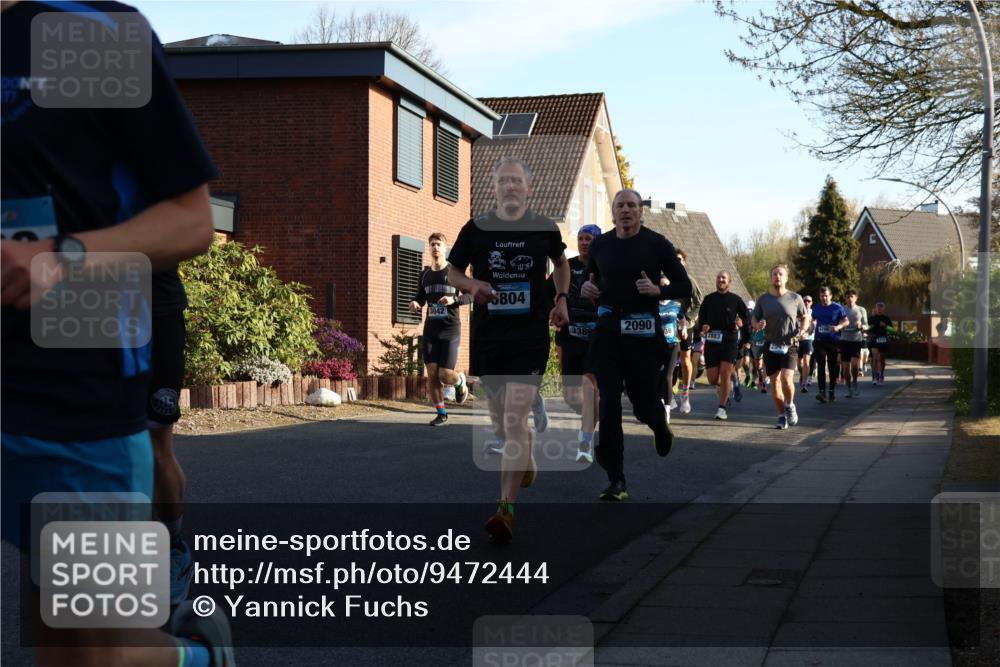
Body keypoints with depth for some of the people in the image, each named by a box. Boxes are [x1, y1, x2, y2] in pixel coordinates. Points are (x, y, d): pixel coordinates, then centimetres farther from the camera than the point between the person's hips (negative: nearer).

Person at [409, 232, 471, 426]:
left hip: (450, 329, -4)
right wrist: (415, 303, -2)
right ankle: (441, 413, 9)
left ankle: (460, 381, 27)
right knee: (431, 373, -3)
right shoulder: (425, 274, 11)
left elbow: (470, 295, -1)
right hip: (430, 329, 4)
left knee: (445, 375, -9)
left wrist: (454, 299, -19)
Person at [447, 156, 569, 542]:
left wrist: (561, 299, 8)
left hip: (530, 336, -2)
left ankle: (506, 507, -12)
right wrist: (471, 285, -11)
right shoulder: (477, 229, 1)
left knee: (514, 421, -14)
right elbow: (452, 272, 10)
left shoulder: (545, 229, 2)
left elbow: (560, 264, 22)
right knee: (499, 420, 16)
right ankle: (525, 459, 49)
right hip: (487, 334, 2)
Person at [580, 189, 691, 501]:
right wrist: (586, 289, -1)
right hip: (607, 332, 2)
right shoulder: (600, 245, 8)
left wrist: (657, 290, -20)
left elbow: (685, 288, -1)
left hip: (644, 333, -2)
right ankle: (616, 481, -3)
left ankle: (660, 425, 46)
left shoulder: (657, 244, -3)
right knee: (609, 405, -7)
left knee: (644, 404, 6)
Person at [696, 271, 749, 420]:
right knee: (713, 378, 1)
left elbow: (746, 317, 10)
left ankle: (722, 408, -3)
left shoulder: (735, 299, 5)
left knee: (725, 374, -12)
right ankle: (728, 385, 36)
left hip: (730, 341, -2)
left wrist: (742, 323, -12)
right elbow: (701, 318, 15)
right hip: (711, 341, 2)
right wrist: (702, 327, -7)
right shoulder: (709, 299, 10)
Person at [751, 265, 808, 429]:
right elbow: (754, 318, 12)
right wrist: (757, 325, -11)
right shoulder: (763, 299, 5)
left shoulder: (795, 298, 0)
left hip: (789, 346, -2)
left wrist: (802, 331, -7)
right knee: (775, 382, 4)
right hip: (770, 346, 2)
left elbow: (804, 317, 12)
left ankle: (789, 405, 12)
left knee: (787, 379, -18)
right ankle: (781, 416, 18)